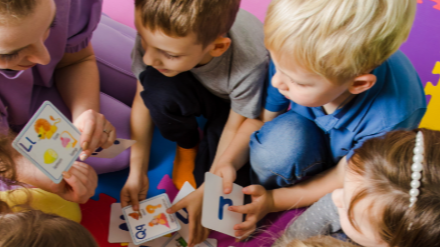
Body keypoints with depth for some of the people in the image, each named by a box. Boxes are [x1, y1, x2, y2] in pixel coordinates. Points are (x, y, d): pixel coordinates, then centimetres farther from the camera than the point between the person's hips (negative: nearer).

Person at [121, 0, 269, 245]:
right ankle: (187, 145, 0)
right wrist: (137, 172, -19)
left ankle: (205, 149, 15)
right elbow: (144, 98, -17)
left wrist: (206, 191, -22)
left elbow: (236, 128, -24)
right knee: (158, 89, -32)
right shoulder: (155, 31, -32)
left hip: (235, 102, -2)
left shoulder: (251, 64, -41)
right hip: (195, 92, 3)